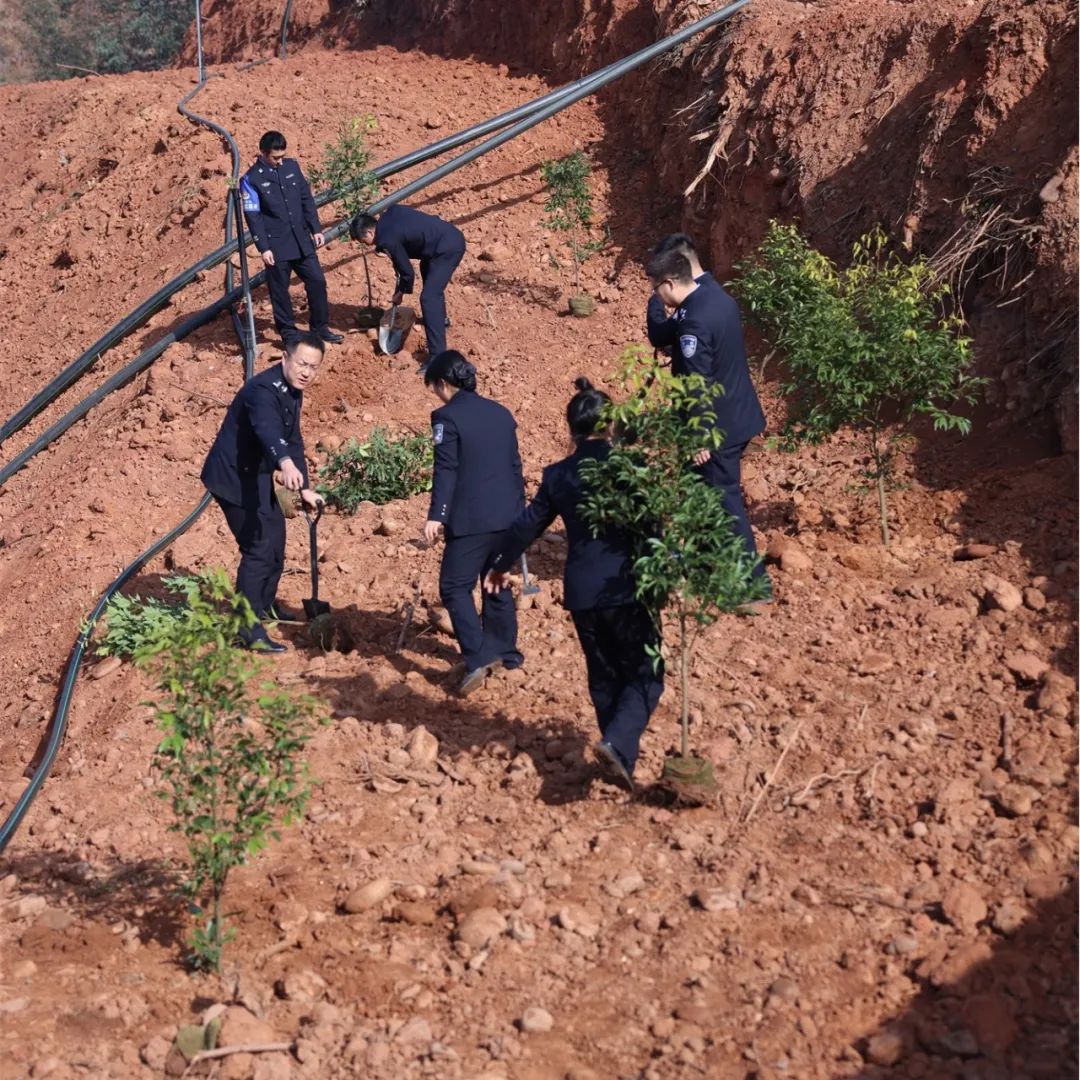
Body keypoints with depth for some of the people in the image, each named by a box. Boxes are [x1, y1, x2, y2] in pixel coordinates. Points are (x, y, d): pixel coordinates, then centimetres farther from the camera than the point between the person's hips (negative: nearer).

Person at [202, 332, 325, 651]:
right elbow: (268, 430, -47)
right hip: (233, 475, -10)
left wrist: (304, 488, 9)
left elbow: (292, 442, 14)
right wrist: (285, 463, -65)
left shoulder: (292, 391, 5)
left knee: (275, 534, 23)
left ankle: (265, 605, 43)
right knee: (258, 546, -13)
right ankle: (249, 630, -9)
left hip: (255, 474, 10)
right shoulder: (264, 390, -26)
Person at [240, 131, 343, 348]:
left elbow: (307, 199, 11)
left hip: (302, 240, 5)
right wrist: (263, 248, -14)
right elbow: (252, 216, -10)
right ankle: (288, 333, 17)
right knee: (280, 289, 5)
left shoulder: (292, 166, 5)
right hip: (276, 245, -4)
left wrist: (316, 229, 7)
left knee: (317, 281, 5)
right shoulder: (251, 179, -9)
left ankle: (320, 327, 19)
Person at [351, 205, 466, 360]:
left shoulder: (386, 240, -16)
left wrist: (400, 293, 11)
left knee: (429, 297, -13)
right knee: (427, 270, 36)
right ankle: (440, 318, 56)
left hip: (448, 248, -10)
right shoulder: (389, 213, 8)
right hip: (452, 235, 10)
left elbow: (407, 272, -8)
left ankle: (438, 357, -17)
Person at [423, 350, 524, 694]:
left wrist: (436, 516, -16)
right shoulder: (501, 413, 13)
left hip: (471, 519, -7)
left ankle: (478, 658, -15)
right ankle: (504, 651, 28)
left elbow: (446, 470, -15)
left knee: (455, 587, -3)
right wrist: (519, 508, 26)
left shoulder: (447, 417, -8)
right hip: (508, 515, 7)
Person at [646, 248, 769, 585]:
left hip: (719, 424, -10)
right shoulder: (716, 294, 3)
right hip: (739, 412, 10)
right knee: (707, 490, 23)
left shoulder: (693, 321, -26)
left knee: (724, 498, 1)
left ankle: (752, 579, 7)